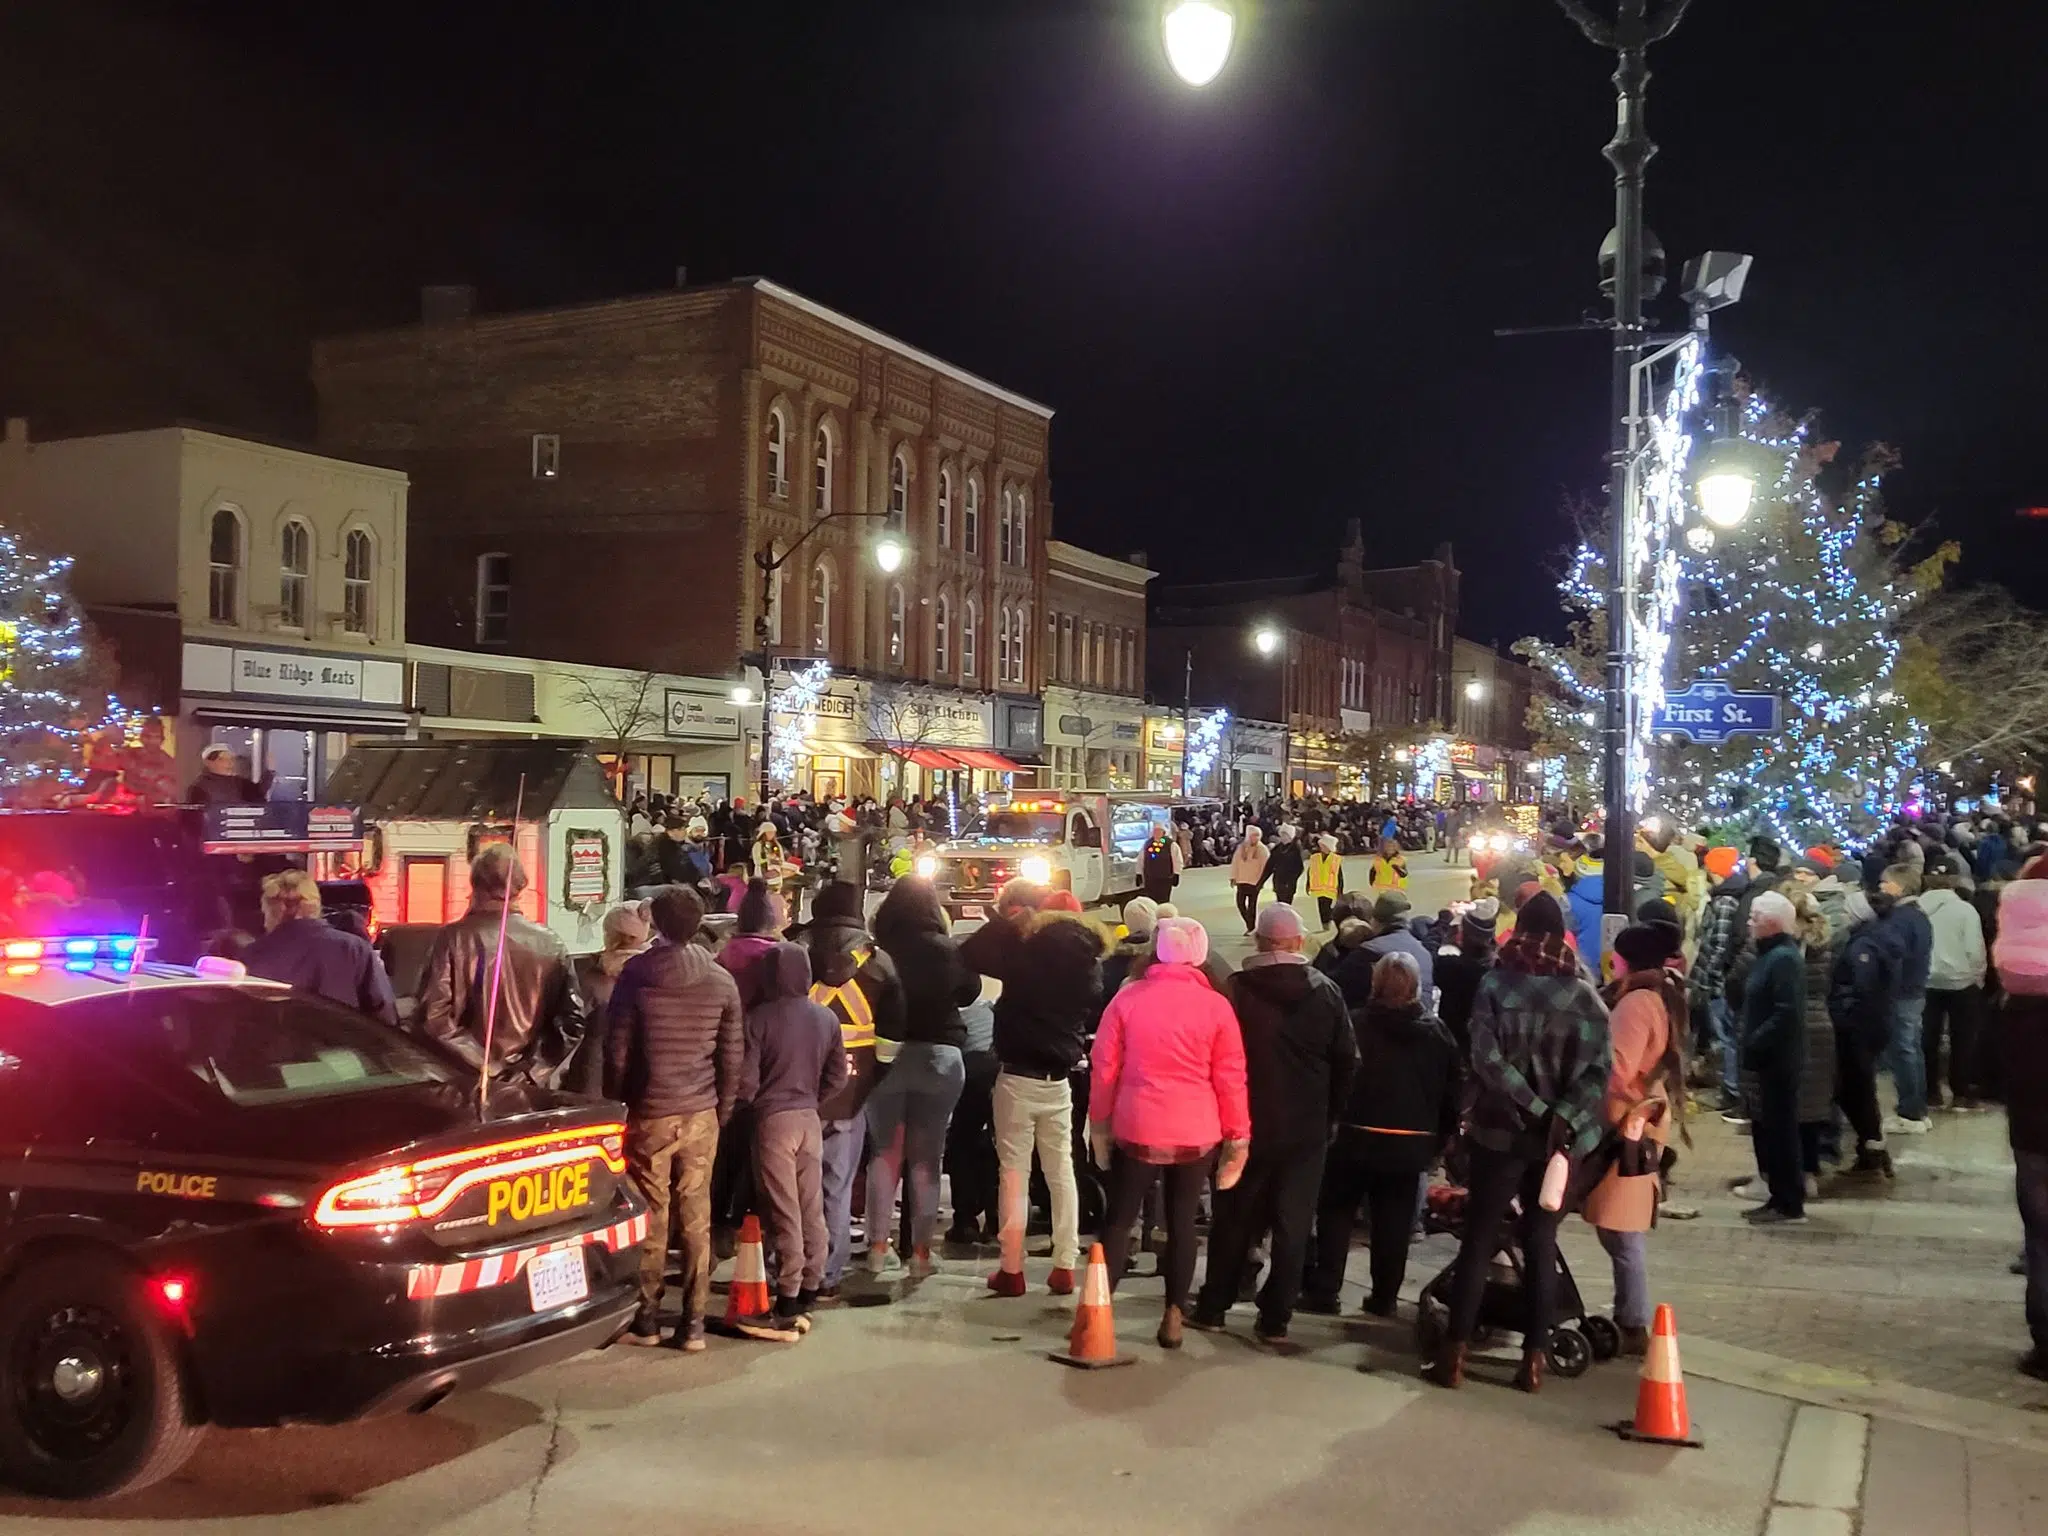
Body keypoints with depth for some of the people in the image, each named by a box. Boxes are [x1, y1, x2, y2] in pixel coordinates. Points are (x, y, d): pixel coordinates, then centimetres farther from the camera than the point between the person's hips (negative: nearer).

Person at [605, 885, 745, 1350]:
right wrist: (723, 1109, 15)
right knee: (696, 1218, 6)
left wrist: (615, 1102, 9)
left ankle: (647, 1318, 12)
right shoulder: (721, 981, 1)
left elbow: (616, 1050, -3)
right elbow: (733, 1055, 4)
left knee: (651, 1217, 6)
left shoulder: (636, 975, -7)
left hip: (649, 1114, -2)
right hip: (701, 1115, 2)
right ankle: (693, 1323, 9)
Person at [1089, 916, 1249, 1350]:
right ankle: (1173, 1317, 12)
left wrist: (1099, 1122, 12)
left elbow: (1104, 1067, 2)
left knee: (1119, 1218, 9)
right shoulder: (1216, 1005, -3)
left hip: (1136, 1128, 0)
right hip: (1196, 1133, 1)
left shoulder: (1128, 996, -2)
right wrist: (1238, 1136, 6)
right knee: (1182, 1221, 12)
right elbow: (1231, 1078, -1)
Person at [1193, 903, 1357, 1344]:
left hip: (1247, 1123, -1)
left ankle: (1212, 1307, 19)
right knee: (1292, 1225, 7)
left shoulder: (1237, 989, -10)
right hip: (1307, 1127, 1)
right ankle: (1275, 1319, 8)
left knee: (1234, 1219, 13)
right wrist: (1332, 1115, 10)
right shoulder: (1326, 992, -2)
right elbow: (1347, 1060, 1)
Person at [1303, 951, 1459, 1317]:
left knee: (1336, 1213, 9)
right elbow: (1453, 1089, 7)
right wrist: (1440, 1140, 14)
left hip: (1357, 1137, -3)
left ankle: (1324, 1291, 6)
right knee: (1394, 1222, 12)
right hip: (1412, 1144, 3)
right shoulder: (1437, 1032, 2)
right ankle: (1384, 1297, 16)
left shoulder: (1355, 1024, -11)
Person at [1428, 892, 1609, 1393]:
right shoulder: (1584, 994, -1)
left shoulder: (1495, 983, -6)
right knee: (1541, 1244, 11)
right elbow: (1598, 1070, -12)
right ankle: (1533, 1357, 12)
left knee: (1478, 1240, 6)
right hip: (1559, 1137, 2)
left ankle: (1455, 1352, 5)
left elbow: (1487, 1059, -16)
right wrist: (1561, 1117, -17)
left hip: (1501, 1130, -1)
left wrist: (1535, 1111, -13)